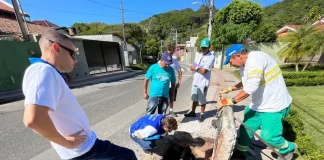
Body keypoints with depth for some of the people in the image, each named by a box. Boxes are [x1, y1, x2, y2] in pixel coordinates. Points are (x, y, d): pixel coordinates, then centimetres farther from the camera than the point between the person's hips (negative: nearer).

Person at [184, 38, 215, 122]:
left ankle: (202, 114, 30)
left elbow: (203, 71, -20)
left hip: (203, 83, -6)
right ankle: (192, 112, 37)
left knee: (202, 100, 10)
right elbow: (191, 68, 4)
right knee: (194, 99, 19)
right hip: (195, 81, 6)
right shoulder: (198, 55, 10)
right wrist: (199, 68, -13)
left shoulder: (211, 57, -12)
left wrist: (196, 68, -5)